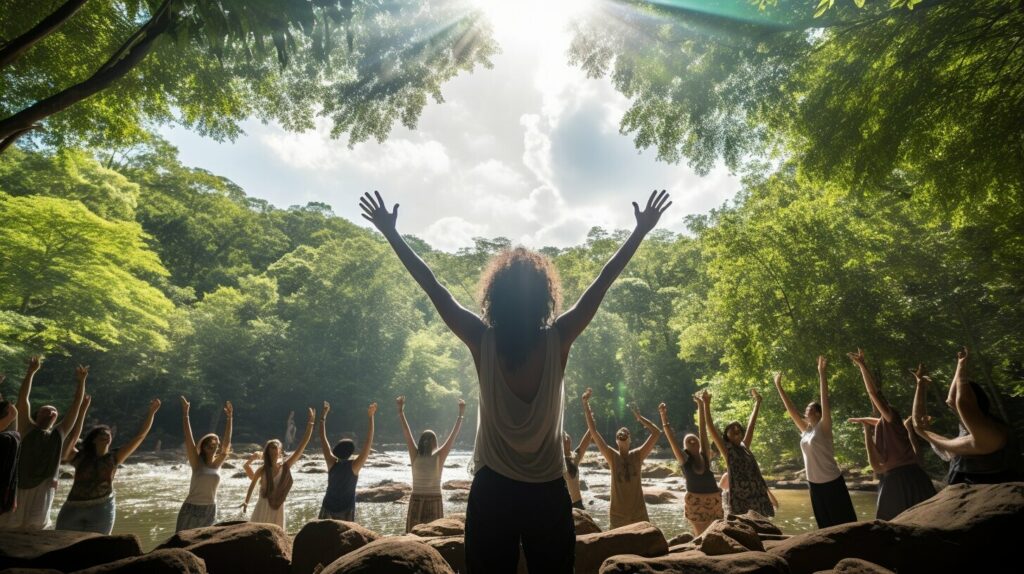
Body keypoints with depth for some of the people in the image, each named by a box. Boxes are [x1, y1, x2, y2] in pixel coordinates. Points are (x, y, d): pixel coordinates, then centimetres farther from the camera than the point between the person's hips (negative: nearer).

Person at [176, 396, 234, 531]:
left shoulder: (217, 464, 3)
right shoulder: (197, 463, -6)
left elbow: (227, 441, 0)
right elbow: (188, 437, -13)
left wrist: (229, 418, -3)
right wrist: (185, 413, -18)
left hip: (210, 511, 4)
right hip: (192, 509, -4)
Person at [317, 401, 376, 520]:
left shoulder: (332, 463, -7)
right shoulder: (354, 466, -15)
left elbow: (323, 439, -3)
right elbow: (368, 442, -20)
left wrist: (324, 415, 0)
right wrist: (370, 417, -21)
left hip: (328, 507, 3)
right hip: (346, 510, -3)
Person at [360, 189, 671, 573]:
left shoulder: (482, 341, -11)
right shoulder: (558, 340, -11)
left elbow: (433, 287, -4)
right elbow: (602, 283, -4)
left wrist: (390, 232, 5)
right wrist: (641, 230, 7)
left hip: (492, 491, 0)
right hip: (548, 494, 0)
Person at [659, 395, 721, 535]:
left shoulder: (705, 456, 5)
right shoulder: (684, 460, -2)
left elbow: (702, 430, 3)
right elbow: (671, 438, -9)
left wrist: (701, 406, 4)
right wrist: (664, 416, -16)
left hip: (714, 500, 3)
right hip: (695, 501, -3)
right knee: (701, 535, -2)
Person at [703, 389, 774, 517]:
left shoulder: (745, 446, 12)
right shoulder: (726, 449, -1)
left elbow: (751, 424, 18)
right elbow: (710, 427, -11)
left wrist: (757, 402, 22)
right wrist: (706, 404, -18)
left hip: (758, 495, 5)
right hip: (739, 497, -5)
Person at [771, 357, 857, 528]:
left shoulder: (823, 428, -10)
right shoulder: (805, 430, 7)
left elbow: (825, 400, -19)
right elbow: (790, 409, 12)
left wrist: (822, 373, -24)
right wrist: (779, 387, 13)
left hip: (832, 482, -7)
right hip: (814, 484, 7)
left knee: (844, 523, 1)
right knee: (825, 525, 14)